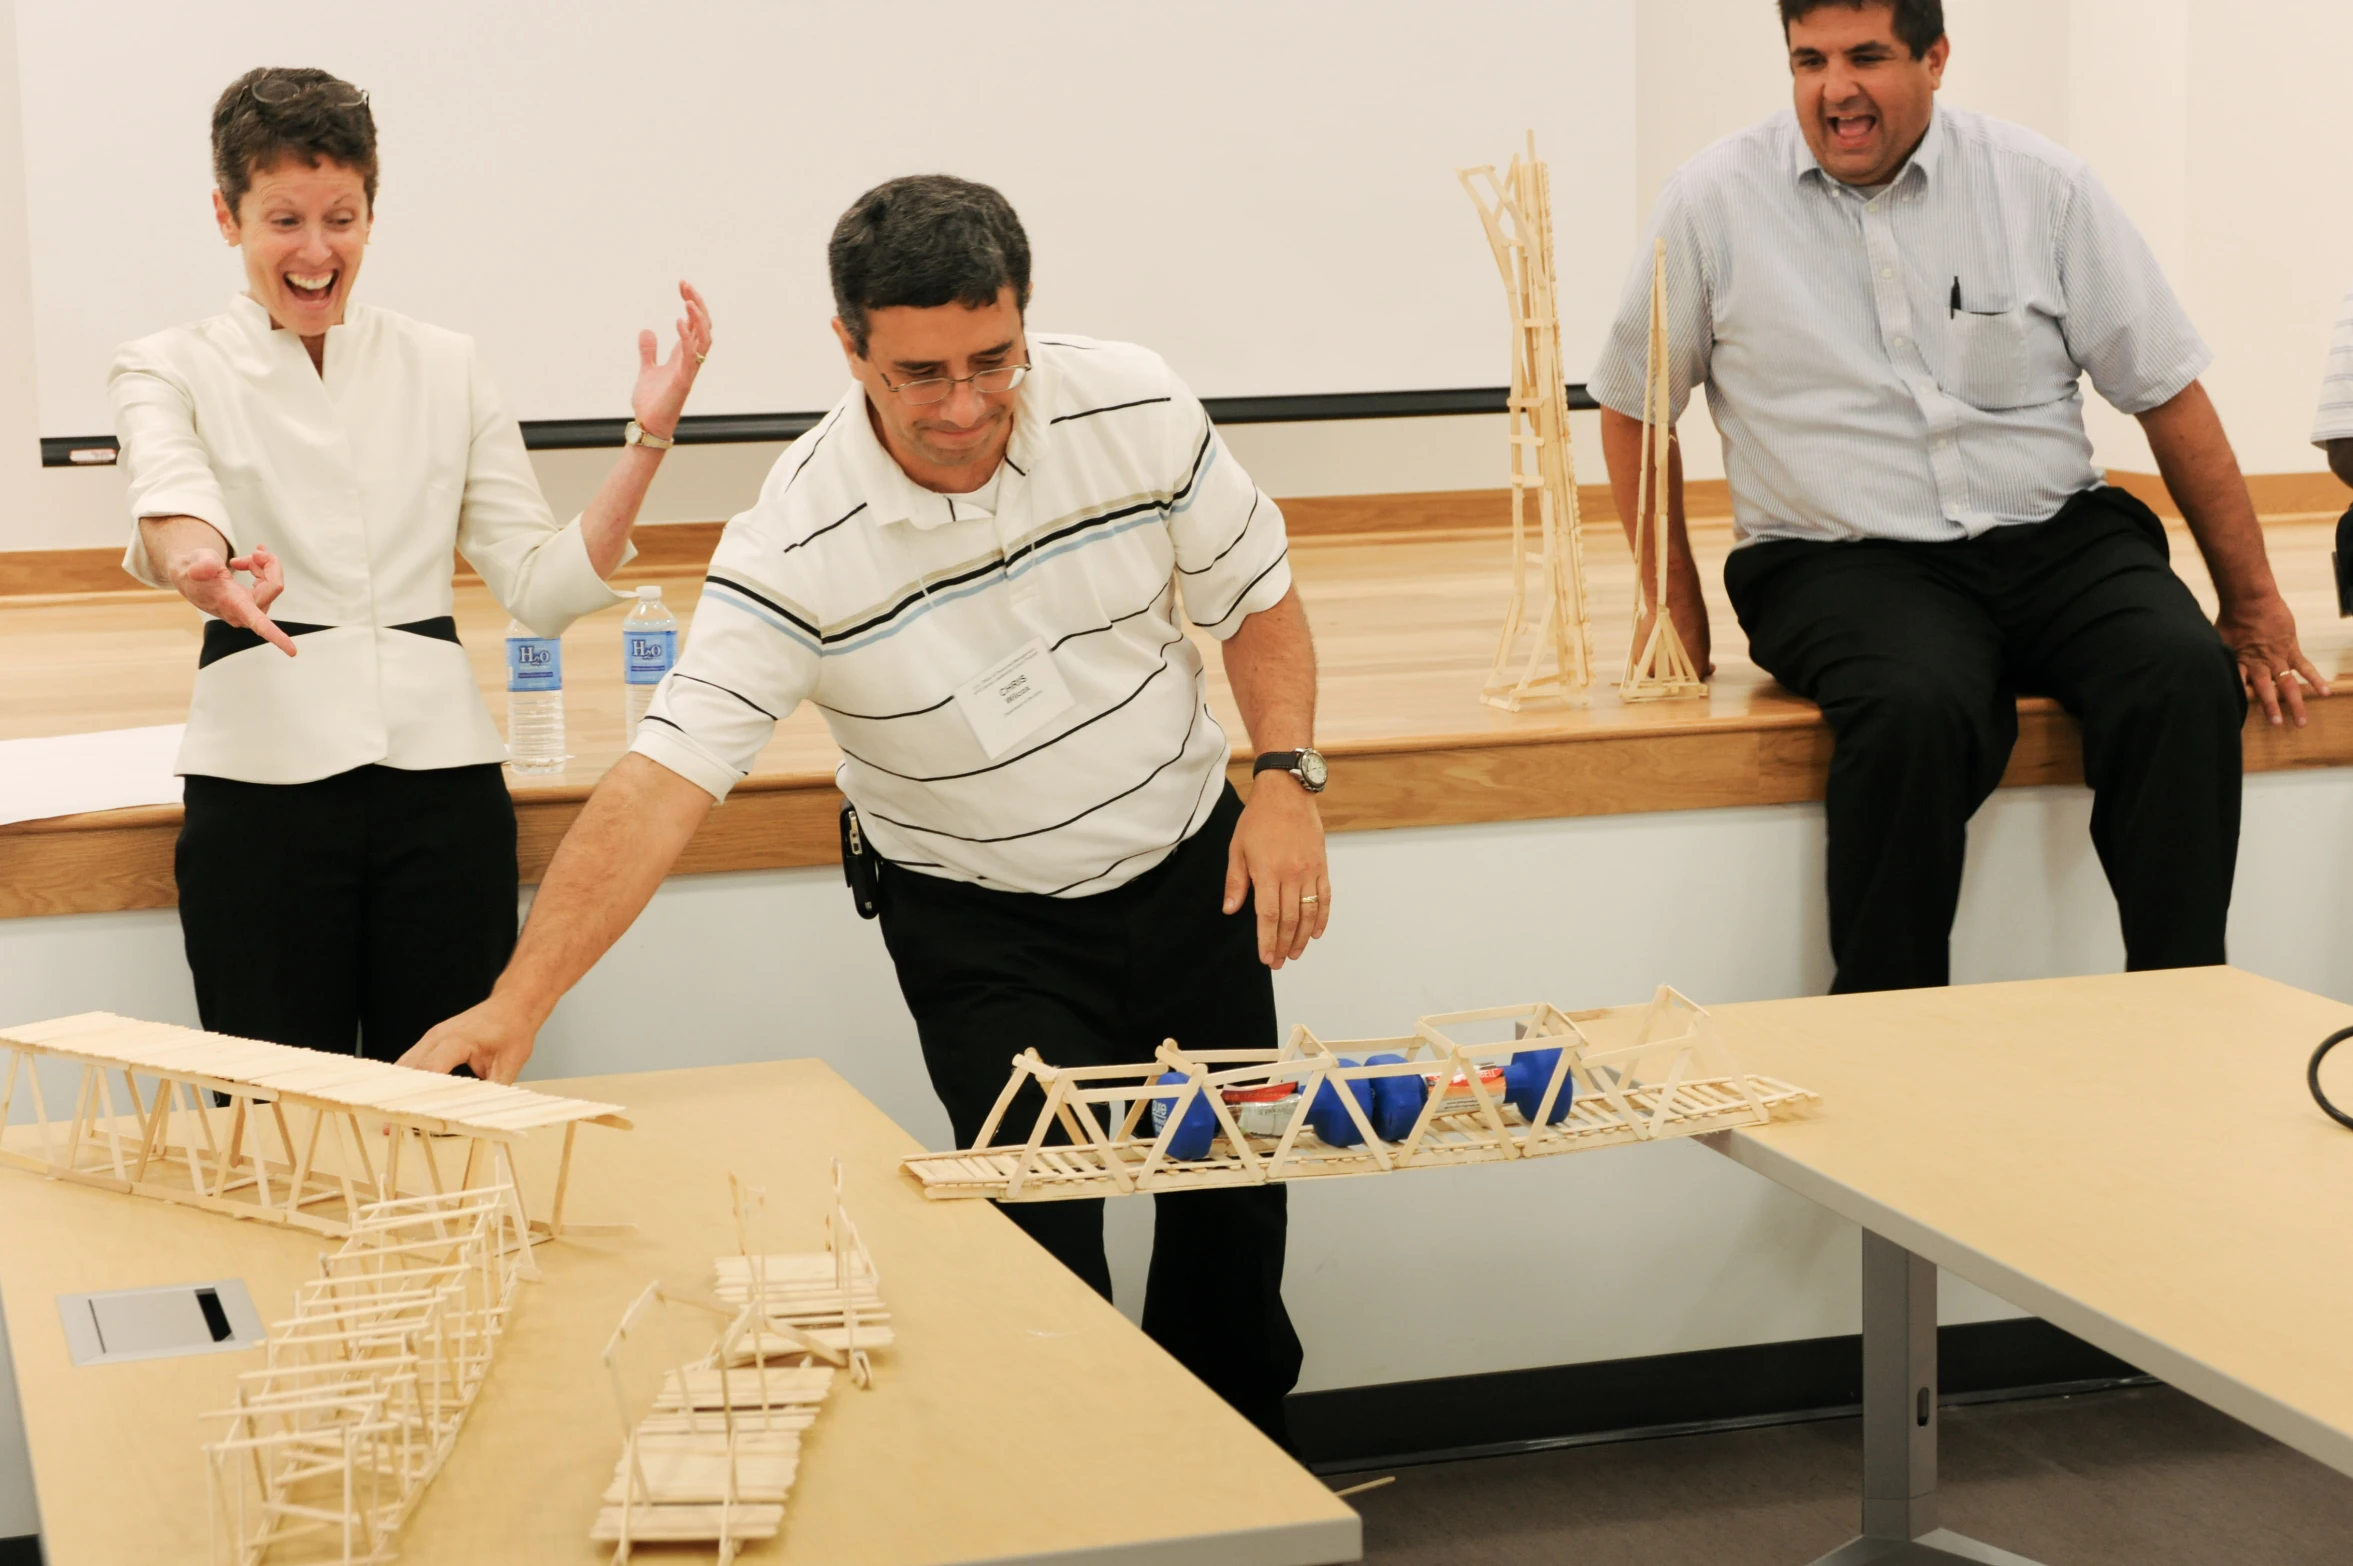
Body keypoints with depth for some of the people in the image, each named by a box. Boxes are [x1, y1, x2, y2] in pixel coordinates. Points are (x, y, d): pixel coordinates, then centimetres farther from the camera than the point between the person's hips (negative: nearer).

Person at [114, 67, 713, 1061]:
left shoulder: (444, 368, 12)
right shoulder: (171, 372, 6)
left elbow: (544, 587, 7)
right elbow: (169, 500, -17)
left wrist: (649, 439, -4)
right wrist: (199, 564, -40)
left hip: (440, 780, 2)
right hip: (264, 783, -2)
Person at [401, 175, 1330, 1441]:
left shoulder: (1134, 407, -15)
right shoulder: (799, 541, -26)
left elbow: (1254, 595, 1)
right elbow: (665, 778, -32)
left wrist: (1286, 780, -11)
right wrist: (516, 1003, -40)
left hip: (1189, 868, 4)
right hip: (982, 925, -3)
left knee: (1236, 1197, 13)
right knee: (1047, 1254, -11)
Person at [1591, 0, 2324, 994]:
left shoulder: (2039, 186, 5)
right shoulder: (1716, 203, 2)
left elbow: (2167, 392, 8)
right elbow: (1633, 408, 14)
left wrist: (2254, 607, 7)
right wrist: (1676, 604, 5)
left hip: (2056, 538, 2)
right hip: (1843, 563, -2)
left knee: (2186, 676, -28)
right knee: (1917, 711, -35)